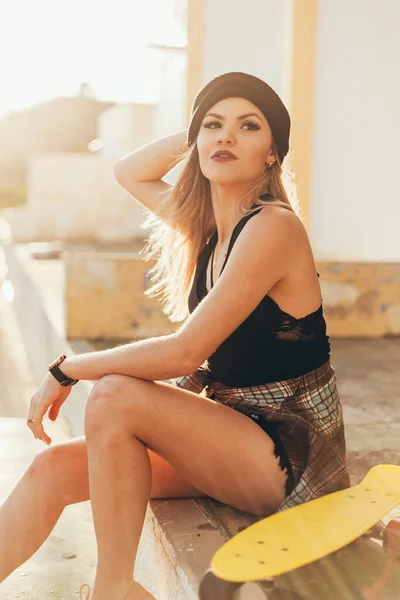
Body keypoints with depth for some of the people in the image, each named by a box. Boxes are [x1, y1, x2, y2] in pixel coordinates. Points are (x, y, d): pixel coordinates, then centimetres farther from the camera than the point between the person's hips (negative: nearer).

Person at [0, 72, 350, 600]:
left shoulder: (273, 226, -19)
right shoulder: (205, 224, 6)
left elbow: (185, 352, -23)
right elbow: (128, 172, 22)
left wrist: (67, 370, -13)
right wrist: (192, 133, 8)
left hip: (291, 456, -8)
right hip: (235, 433, 8)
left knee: (114, 395, -25)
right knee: (56, 467, -6)